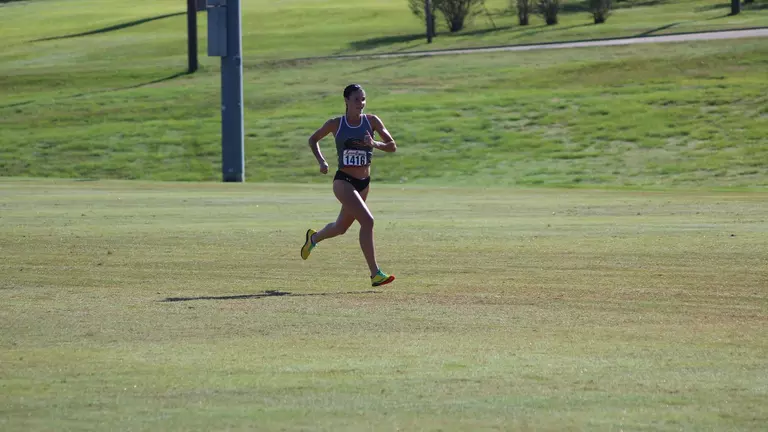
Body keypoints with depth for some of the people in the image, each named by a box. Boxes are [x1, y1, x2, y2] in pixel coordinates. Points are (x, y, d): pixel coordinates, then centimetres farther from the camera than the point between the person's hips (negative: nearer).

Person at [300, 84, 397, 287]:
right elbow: (313, 140, 11)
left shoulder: (371, 121, 0)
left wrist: (375, 144, -21)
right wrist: (321, 161, -5)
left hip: (363, 183, 5)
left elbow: (392, 146, -1)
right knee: (367, 220, -22)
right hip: (343, 181, -5)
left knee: (341, 227, 20)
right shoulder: (336, 124, -4)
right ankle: (375, 274, -21)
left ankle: (313, 237, 54)